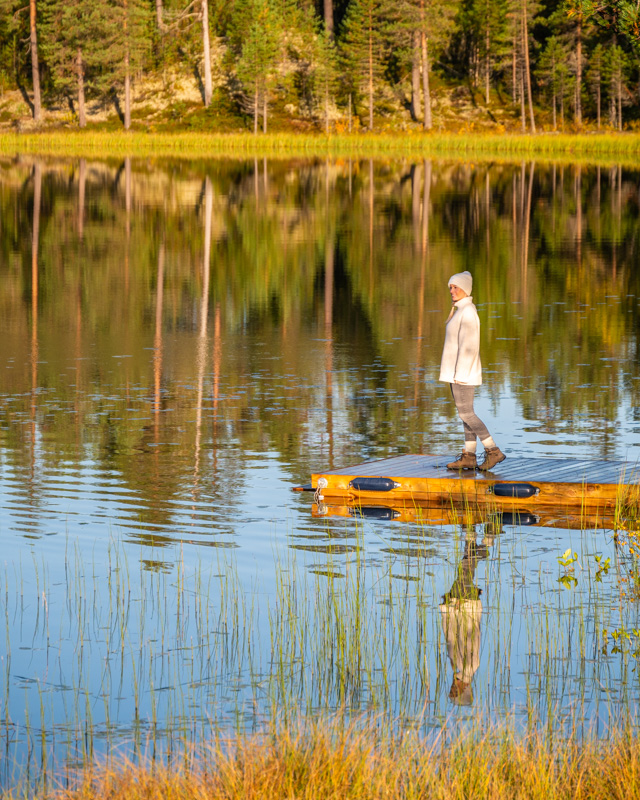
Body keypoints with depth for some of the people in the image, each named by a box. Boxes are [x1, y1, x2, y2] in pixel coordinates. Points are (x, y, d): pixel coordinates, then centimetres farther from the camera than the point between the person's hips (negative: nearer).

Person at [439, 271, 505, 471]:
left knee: (465, 413, -9)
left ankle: (493, 451, -6)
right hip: (458, 372, 10)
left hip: (464, 371, -10)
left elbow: (469, 345, -21)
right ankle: (469, 457, 10)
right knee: (466, 413, 9)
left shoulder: (468, 312, -17)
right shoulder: (460, 310, 14)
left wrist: (460, 374, -22)